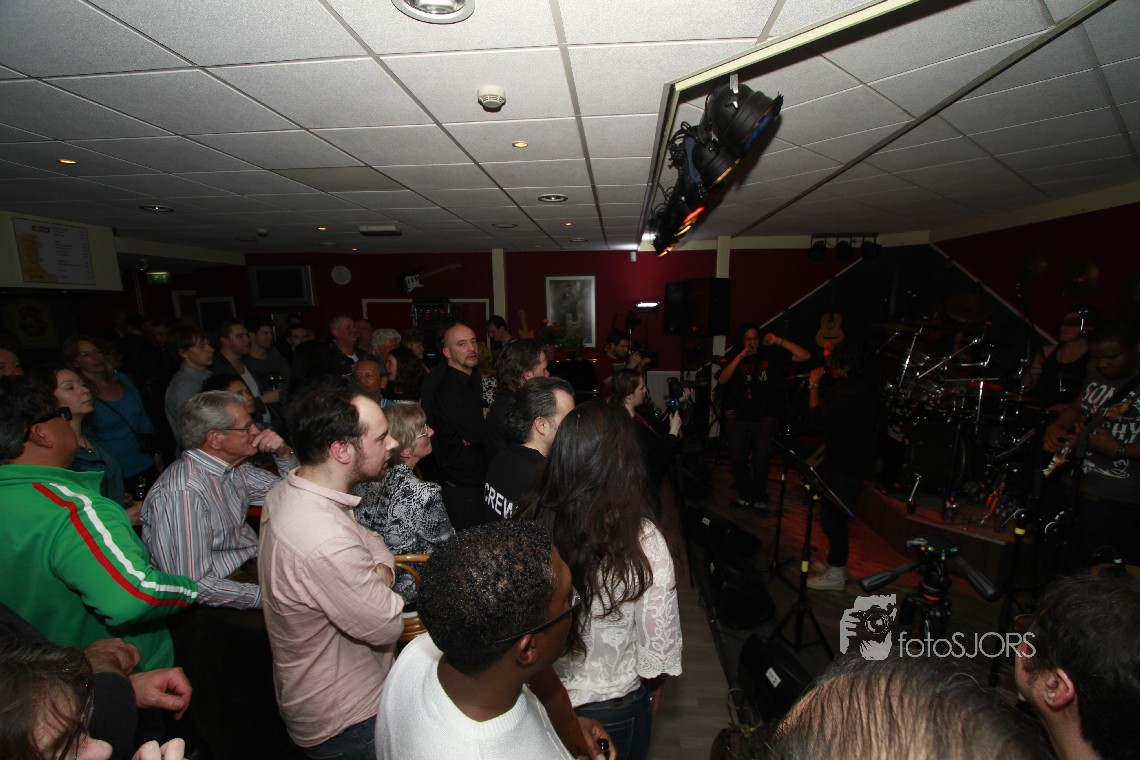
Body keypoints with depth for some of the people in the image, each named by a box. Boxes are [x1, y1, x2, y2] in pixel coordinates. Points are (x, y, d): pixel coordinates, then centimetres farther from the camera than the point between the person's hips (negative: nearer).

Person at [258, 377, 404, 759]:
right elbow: (389, 626, -27)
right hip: (344, 721, -7)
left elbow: (370, 540, 2)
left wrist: (378, 573, -16)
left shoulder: (287, 490, -9)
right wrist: (381, 581, -10)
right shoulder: (324, 542, -40)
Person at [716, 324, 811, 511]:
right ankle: (745, 495, 15)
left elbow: (805, 356, -1)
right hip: (742, 419, 2)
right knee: (736, 459, -10)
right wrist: (741, 356, -9)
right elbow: (722, 380, -5)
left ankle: (760, 498, 15)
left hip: (765, 420, -2)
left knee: (760, 462, -11)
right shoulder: (736, 359, 10)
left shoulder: (772, 354, 6)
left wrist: (779, 341, -8)